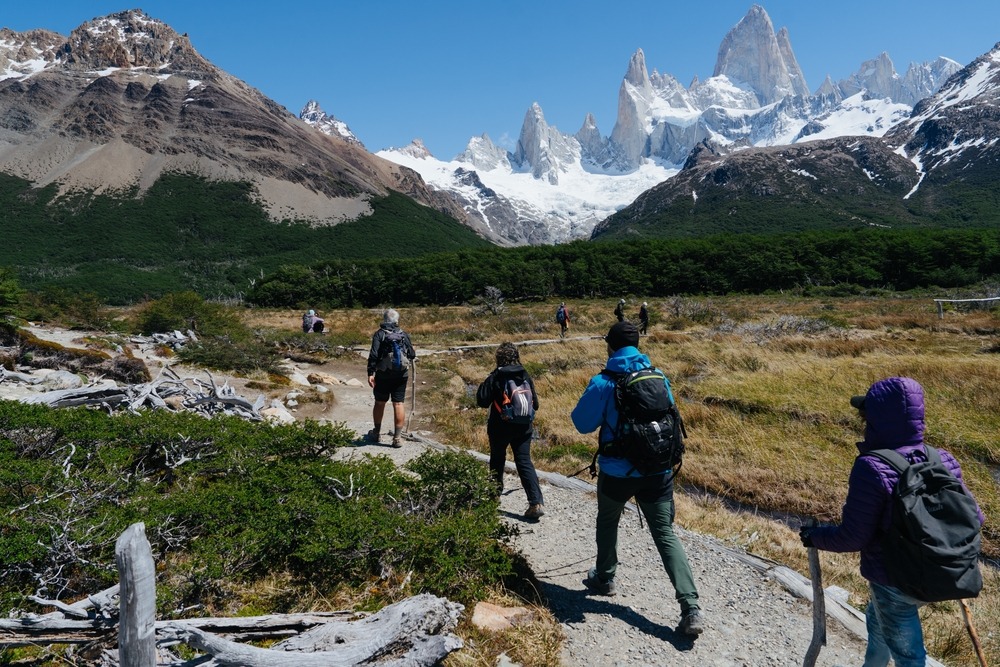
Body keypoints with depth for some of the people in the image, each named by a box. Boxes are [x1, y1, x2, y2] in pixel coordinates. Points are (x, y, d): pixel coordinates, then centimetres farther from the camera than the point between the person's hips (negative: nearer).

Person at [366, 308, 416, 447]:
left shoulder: (379, 334, -4)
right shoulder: (404, 335, 2)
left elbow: (373, 355, -13)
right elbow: (412, 355, 2)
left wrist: (370, 373, -12)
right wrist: (407, 351, 25)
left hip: (383, 375, -1)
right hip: (401, 375, 1)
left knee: (380, 403, 14)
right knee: (398, 404, 2)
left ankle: (376, 433, 30)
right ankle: (397, 438, 2)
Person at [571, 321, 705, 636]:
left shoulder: (603, 382, -12)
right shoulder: (660, 377, 1)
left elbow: (582, 423, -5)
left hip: (617, 471, -2)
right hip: (659, 469, 3)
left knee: (607, 523, 23)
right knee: (665, 534, 6)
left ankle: (604, 578, 40)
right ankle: (691, 608, -3)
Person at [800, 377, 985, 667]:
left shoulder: (872, 468, -28)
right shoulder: (942, 461, -8)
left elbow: (853, 537, -23)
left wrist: (815, 536, -6)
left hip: (894, 583, -7)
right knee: (877, 621, 33)